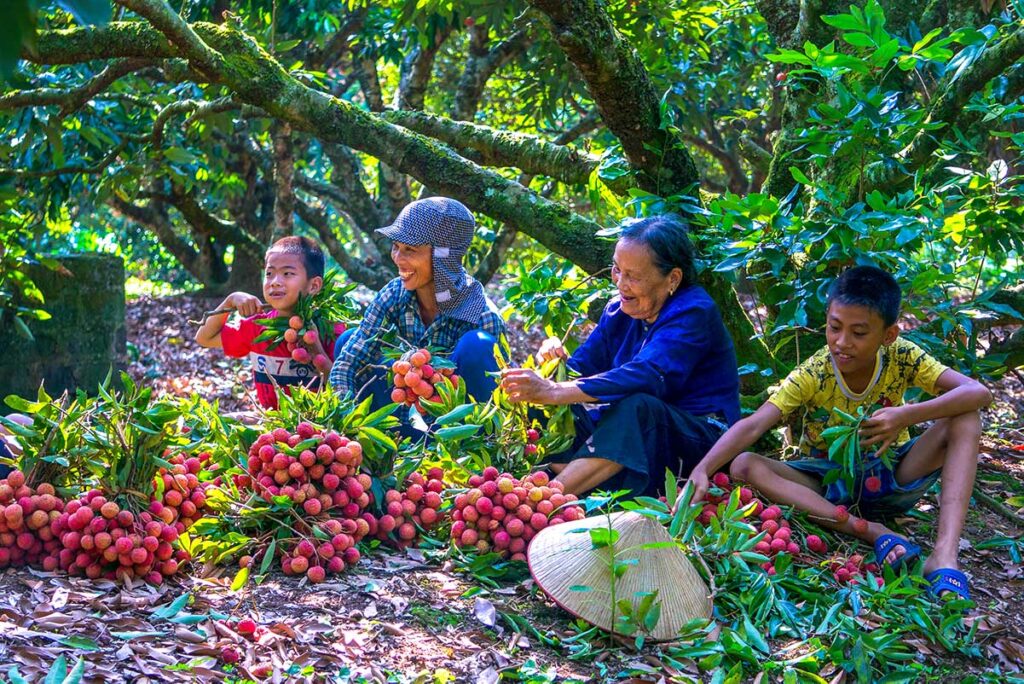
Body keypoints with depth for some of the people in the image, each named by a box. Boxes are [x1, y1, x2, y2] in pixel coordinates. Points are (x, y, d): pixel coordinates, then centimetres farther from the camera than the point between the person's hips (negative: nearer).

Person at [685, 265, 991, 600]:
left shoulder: (902, 358, -15)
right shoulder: (812, 376, -19)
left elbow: (978, 392, -25)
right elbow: (753, 426, -30)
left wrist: (908, 416, -38)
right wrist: (703, 469, -47)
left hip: (891, 477, 1)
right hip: (829, 485, 0)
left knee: (964, 419, -22)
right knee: (743, 465, -27)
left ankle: (944, 556, -37)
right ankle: (873, 532, -36)